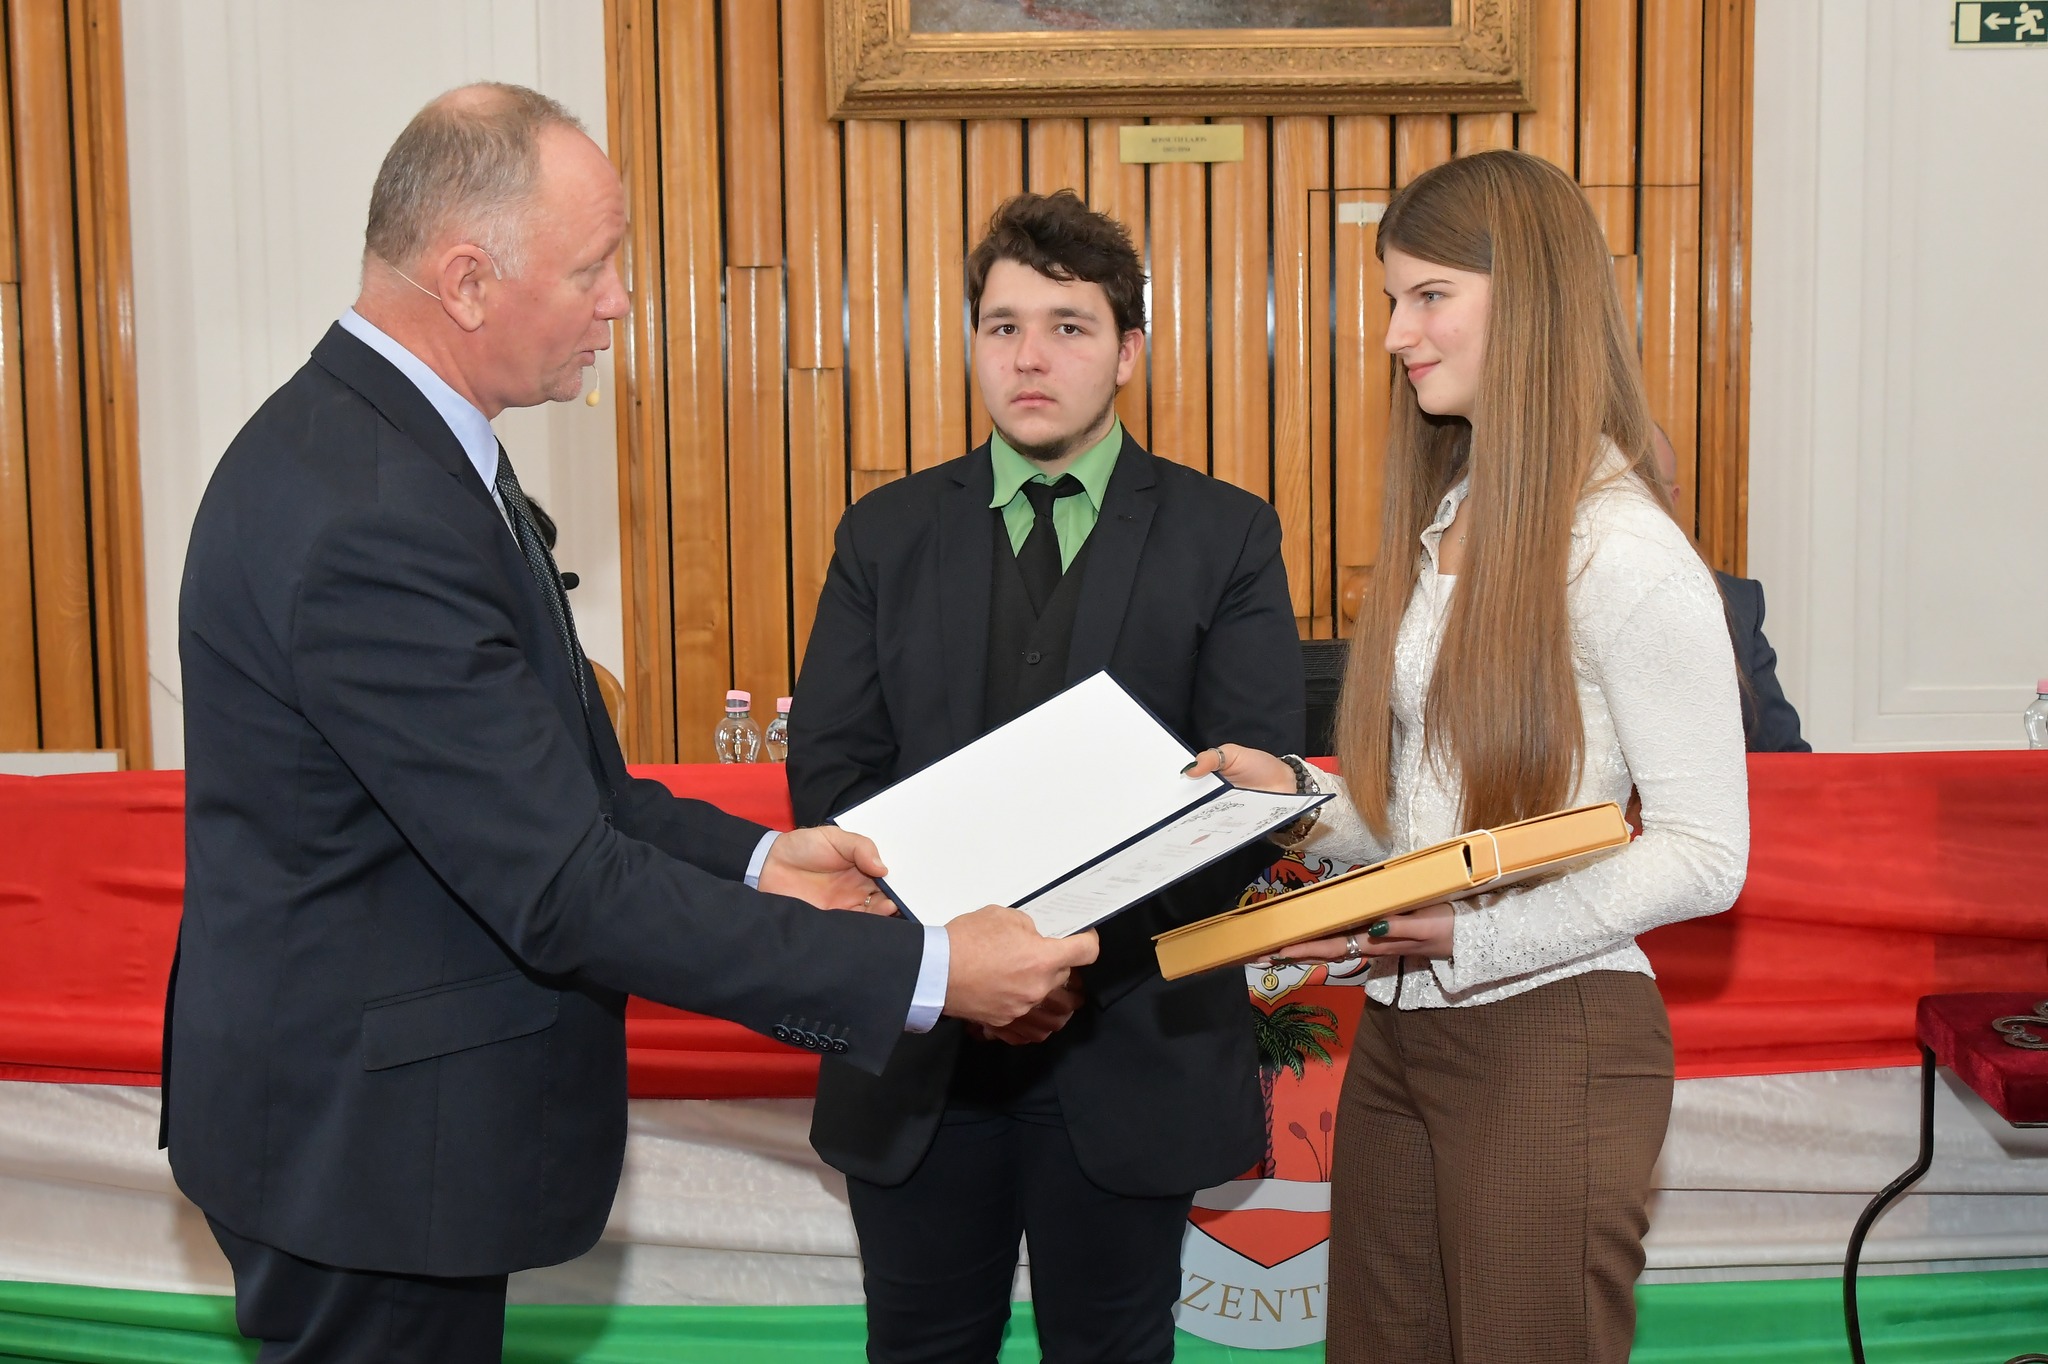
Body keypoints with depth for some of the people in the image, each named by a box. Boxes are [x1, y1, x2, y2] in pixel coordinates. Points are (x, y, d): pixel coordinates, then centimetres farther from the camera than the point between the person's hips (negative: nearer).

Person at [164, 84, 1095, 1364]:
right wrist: (923, 972, -25)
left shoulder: (393, 439, 4)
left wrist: (754, 860, 3)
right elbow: (565, 889, -28)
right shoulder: (371, 519, -28)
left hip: (372, 1107, 10)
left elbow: (529, 776, 11)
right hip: (360, 1144, -9)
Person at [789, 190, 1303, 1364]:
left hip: (1132, 1042, -1)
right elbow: (828, 769, 1)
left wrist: (1091, 947, -19)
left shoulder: (1226, 538, 0)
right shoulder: (887, 533, 6)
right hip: (919, 1045, 2)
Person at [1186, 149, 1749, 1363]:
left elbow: (1703, 854, -16)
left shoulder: (1626, 553, -14)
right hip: (1400, 1032, 7)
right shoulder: (1440, 524, 11)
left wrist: (1469, 936, -22)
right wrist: (1302, 801, -2)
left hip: (1551, 1032, -7)